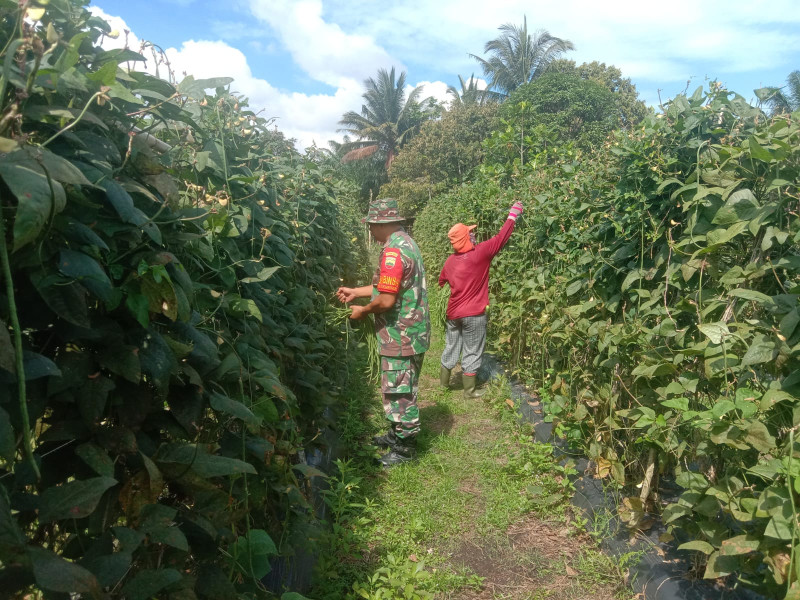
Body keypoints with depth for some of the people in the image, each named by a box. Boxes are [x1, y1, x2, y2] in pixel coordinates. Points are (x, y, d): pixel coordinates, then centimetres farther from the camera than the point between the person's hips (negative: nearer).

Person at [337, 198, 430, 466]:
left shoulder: (393, 250, -22)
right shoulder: (406, 242, 10)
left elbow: (386, 300, -25)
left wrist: (363, 311, -7)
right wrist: (356, 292, 18)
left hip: (400, 337, -10)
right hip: (410, 332, 10)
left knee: (399, 392, 3)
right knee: (401, 389, 21)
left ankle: (405, 448, 17)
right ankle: (397, 434, 37)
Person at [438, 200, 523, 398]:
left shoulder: (450, 260, 2)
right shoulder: (480, 253, -16)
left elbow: (441, 282, 17)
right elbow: (501, 238, -10)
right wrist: (513, 215, 1)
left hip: (453, 313, 6)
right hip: (473, 314, -5)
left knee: (451, 347, 19)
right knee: (472, 352, 6)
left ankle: (444, 380, 33)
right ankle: (469, 390, 15)